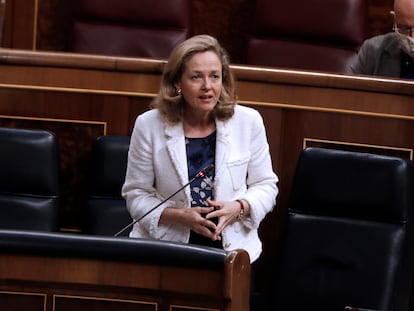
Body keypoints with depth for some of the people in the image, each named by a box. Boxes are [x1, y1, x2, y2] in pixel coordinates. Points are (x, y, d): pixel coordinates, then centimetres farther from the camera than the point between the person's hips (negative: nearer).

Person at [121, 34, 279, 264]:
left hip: (231, 246, 1)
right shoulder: (148, 125, -2)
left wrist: (239, 207, -10)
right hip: (164, 247, -1)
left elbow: (265, 186, 11)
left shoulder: (248, 121, 1)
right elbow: (136, 195, 3)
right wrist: (179, 216, -14)